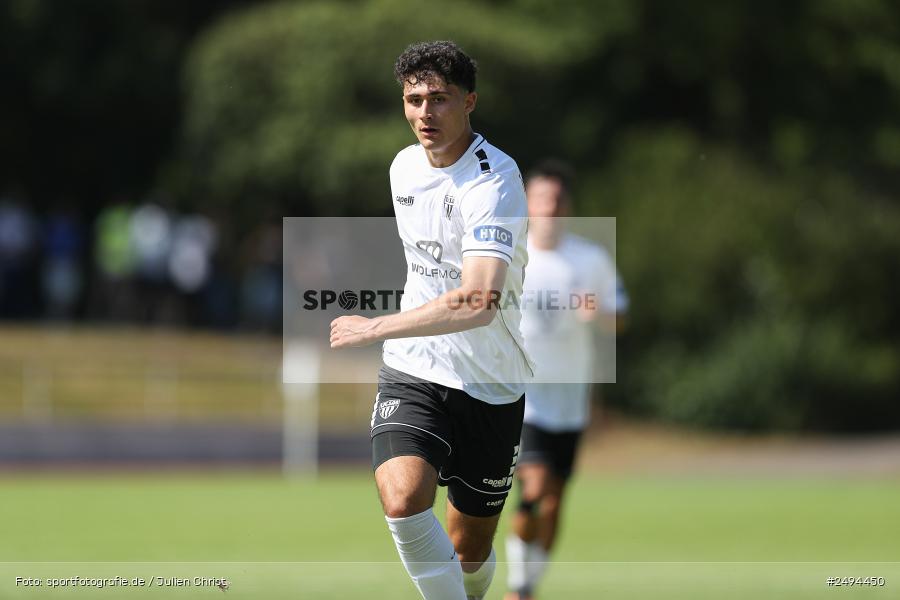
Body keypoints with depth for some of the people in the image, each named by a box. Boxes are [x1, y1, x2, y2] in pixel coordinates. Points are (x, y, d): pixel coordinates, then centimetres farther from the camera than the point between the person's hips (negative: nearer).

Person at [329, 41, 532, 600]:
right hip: (413, 370, 4)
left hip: (491, 385, -4)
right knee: (402, 496, -26)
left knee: (471, 554, 7)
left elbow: (479, 300, -34)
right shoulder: (404, 166, 4)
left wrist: (375, 328, -26)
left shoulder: (494, 180, -20)